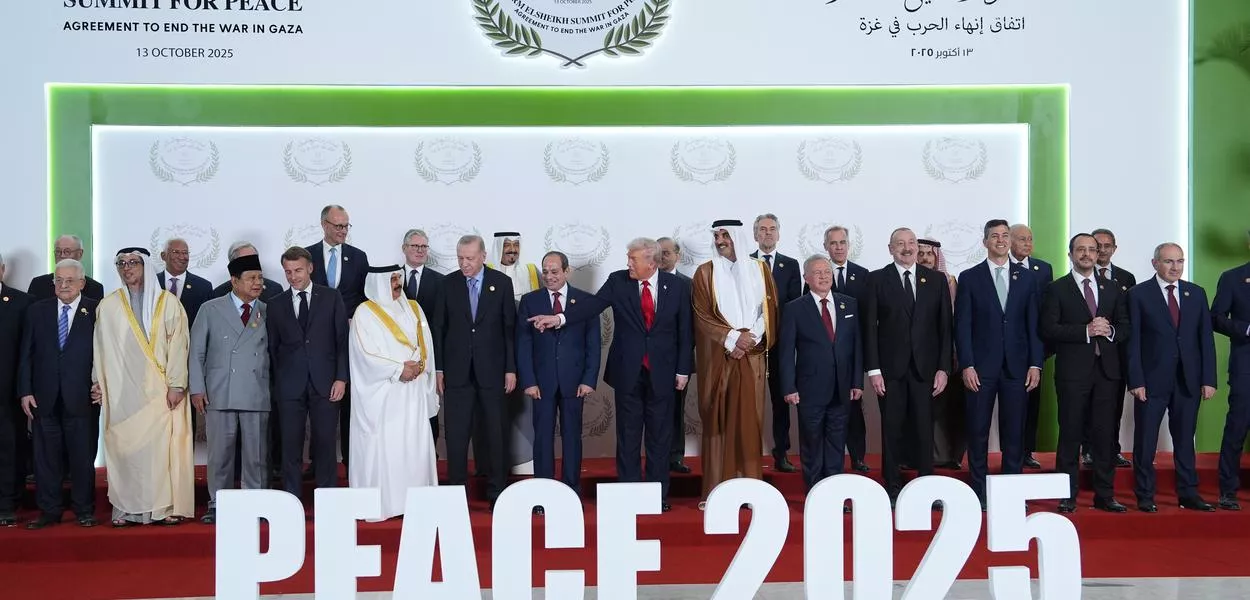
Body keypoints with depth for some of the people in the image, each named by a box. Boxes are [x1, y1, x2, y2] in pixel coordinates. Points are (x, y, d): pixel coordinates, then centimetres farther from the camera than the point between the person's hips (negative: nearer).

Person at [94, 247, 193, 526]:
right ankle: (126, 509, 6)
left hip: (159, 389, -2)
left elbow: (178, 345, -1)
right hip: (121, 391, 2)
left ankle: (166, 506, 1)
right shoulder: (107, 306, 9)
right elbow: (100, 348, 12)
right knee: (123, 446, 0)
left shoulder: (167, 302, 3)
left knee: (161, 445, -5)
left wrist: (176, 384, -7)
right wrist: (99, 384, 7)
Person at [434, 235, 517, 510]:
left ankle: (497, 492, 15)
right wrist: (438, 368, 2)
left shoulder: (502, 282, 1)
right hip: (457, 371, 1)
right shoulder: (448, 283, 3)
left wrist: (511, 368, -3)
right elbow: (439, 327, 6)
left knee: (495, 434, 6)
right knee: (456, 435, 1)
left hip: (492, 370, 0)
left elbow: (510, 328, 1)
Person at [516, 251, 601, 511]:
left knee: (572, 436, 5)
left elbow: (593, 344, 3)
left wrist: (589, 379, -5)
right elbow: (523, 344, 2)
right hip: (542, 380, 0)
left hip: (574, 380, 0)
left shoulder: (585, 301, 4)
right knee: (543, 437, 2)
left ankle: (572, 493, 14)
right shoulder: (529, 301, 4)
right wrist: (528, 381, -7)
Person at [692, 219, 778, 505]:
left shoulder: (759, 269, 10)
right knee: (717, 421, -1)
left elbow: (770, 309, 6)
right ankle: (716, 491, 1)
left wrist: (750, 339, -8)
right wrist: (732, 338, -14)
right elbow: (702, 316, -3)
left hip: (752, 358, 1)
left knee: (750, 421, 1)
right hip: (718, 358, -1)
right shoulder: (705, 272, 4)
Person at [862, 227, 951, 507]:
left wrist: (943, 368, 0)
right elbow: (869, 326, 0)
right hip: (890, 368, -1)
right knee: (892, 431, 4)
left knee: (924, 431, 3)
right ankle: (893, 489, 13)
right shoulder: (877, 279, 3)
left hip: (925, 368, 1)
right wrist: (873, 369, -6)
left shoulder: (937, 279, 8)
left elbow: (945, 326, 6)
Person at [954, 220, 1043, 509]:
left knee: (1014, 432, 4)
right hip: (981, 367, -1)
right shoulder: (969, 278, 3)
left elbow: (1033, 324, 7)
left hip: (1017, 366, 2)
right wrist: (966, 365, -9)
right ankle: (979, 492, 11)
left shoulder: (1026, 277, 9)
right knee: (978, 432, 3)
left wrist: (1035, 364, -1)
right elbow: (962, 326, -1)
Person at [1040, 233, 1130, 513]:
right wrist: (1086, 330, -15)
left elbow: (1126, 327, 13)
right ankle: (1067, 496, 6)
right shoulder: (1057, 289, 3)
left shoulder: (1112, 288, 16)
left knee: (1105, 434, 5)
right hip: (1073, 371, -3)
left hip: (1107, 370, 4)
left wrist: (1110, 331, -9)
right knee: (1070, 434, 0)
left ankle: (1104, 495, 13)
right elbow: (1048, 329, -8)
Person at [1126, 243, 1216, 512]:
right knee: (1145, 440, 2)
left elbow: (1206, 338, 7)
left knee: (1185, 439, 11)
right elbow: (1133, 341, -5)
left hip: (1188, 379, 3)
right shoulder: (1139, 294, -2)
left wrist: (1209, 379, 1)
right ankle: (1145, 496, 12)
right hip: (1152, 379, -3)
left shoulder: (1197, 293, 9)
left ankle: (1188, 494, 21)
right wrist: (1136, 380, -11)